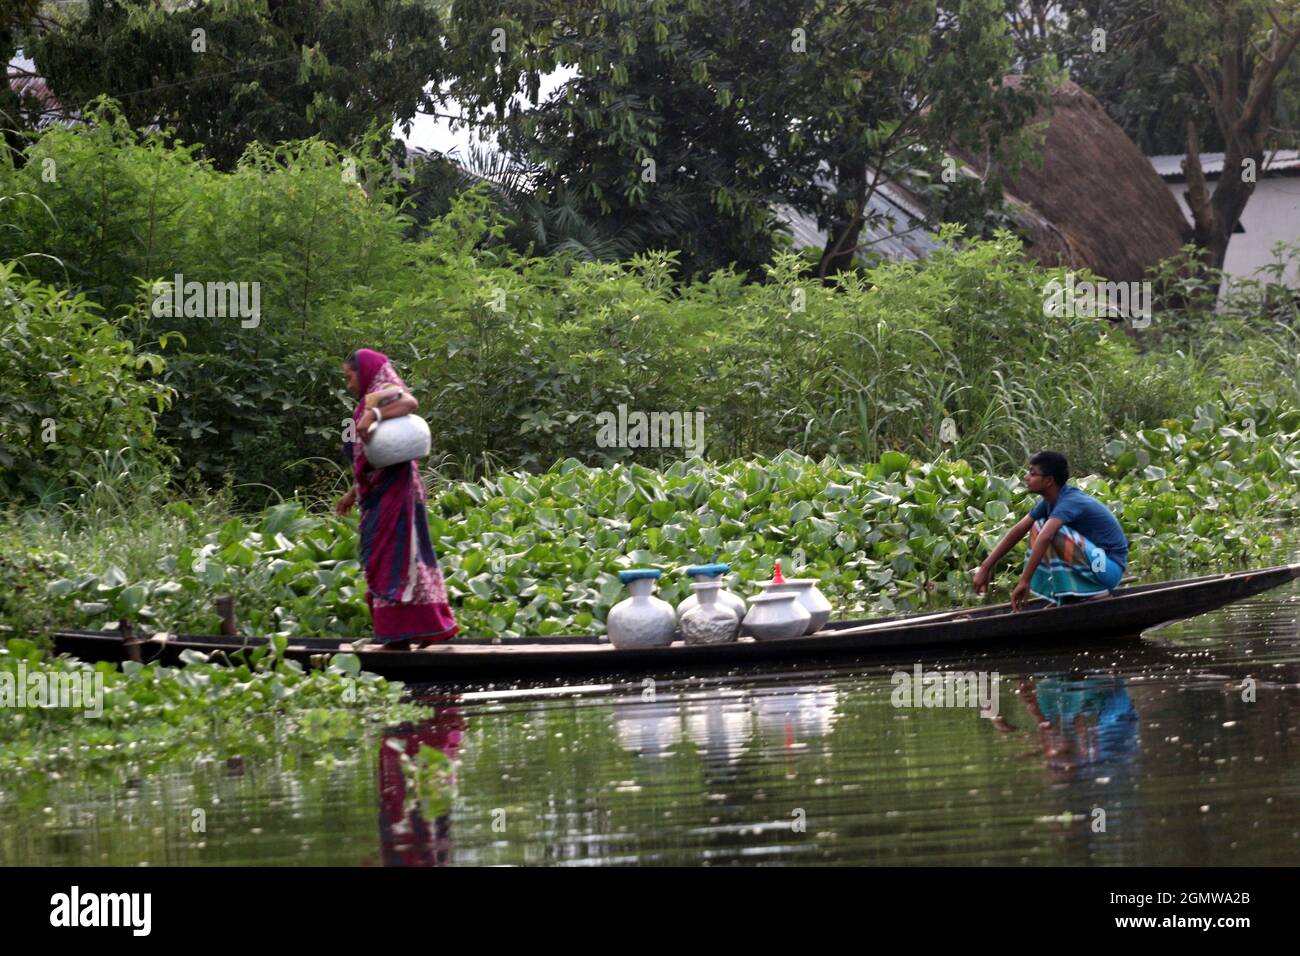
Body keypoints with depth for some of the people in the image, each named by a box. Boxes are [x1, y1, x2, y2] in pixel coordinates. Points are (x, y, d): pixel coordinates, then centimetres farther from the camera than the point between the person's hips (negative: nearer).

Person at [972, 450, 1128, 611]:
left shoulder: (1069, 503, -22)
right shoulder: (1051, 501, 5)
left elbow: (1045, 537, -38)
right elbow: (1018, 531, 7)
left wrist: (1025, 581, -41)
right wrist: (986, 568, 4)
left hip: (1109, 568, -9)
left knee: (1050, 531, -24)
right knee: (1038, 529, 6)